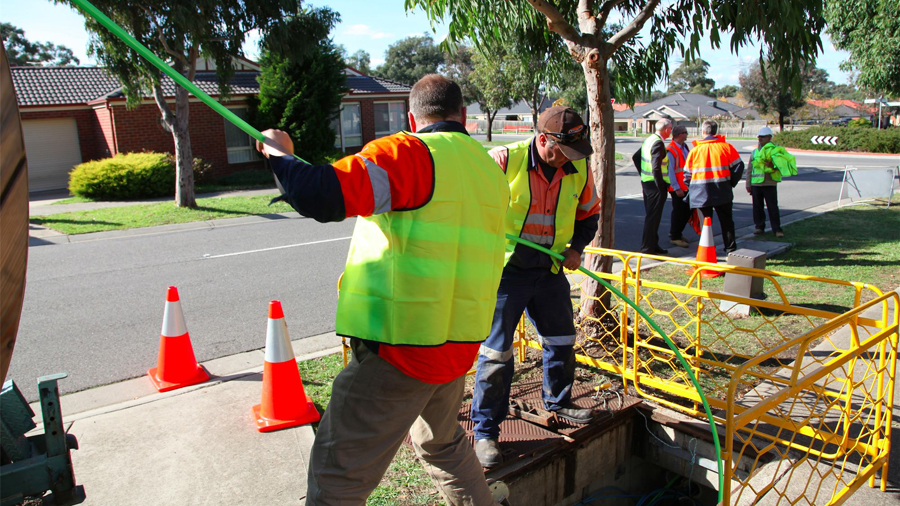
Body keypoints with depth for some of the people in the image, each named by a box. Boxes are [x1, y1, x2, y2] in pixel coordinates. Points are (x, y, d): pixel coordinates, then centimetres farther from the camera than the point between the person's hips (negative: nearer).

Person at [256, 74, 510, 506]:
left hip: (400, 350, -8)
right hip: (458, 345, 8)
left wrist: (280, 155, -6)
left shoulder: (410, 153, -13)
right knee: (442, 445, 32)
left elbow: (321, 196, -25)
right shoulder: (489, 171, 12)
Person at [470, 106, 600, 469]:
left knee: (561, 341, 19)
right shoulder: (504, 160, -16)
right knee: (496, 351, -3)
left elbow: (589, 213, 18)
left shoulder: (579, 170, 1)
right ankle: (485, 431, 13)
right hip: (504, 270, -5)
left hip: (550, 272, 6)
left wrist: (577, 246, 2)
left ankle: (558, 402, 45)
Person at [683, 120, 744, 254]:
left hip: (701, 192, 0)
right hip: (722, 192, 0)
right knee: (726, 221, 11)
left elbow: (687, 173, 7)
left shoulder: (695, 150, 2)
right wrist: (732, 183, 13)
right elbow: (738, 166, 0)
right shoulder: (726, 147, 0)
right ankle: (730, 249, 13)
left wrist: (690, 188, 19)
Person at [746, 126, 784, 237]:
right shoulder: (755, 152, 12)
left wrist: (772, 166, -23)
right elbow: (750, 169, 15)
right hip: (756, 183, 3)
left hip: (770, 183, -3)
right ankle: (759, 226, 18)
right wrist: (748, 184, 10)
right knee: (757, 206, 7)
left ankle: (777, 229, 3)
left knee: (773, 207, -3)